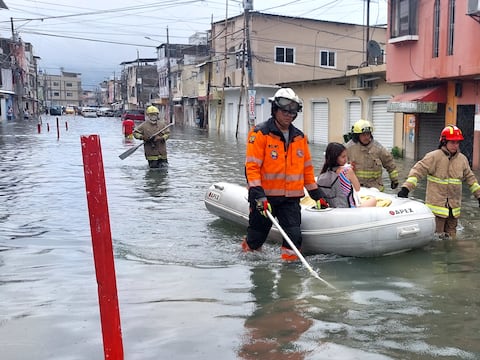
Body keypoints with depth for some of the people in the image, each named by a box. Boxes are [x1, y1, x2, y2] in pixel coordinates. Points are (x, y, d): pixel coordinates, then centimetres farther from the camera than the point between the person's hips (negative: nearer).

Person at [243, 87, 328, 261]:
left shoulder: (300, 137, 10)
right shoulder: (260, 133, -9)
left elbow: (307, 168, 17)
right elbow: (252, 167, -16)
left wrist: (317, 195, 16)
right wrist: (258, 195, -25)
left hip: (291, 198, 4)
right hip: (264, 196, -4)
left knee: (294, 237, -6)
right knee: (255, 239, 11)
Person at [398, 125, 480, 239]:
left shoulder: (462, 159, 9)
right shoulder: (433, 157, -10)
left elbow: (470, 178, 19)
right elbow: (417, 171, -16)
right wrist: (406, 188, -27)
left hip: (454, 207, 6)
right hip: (436, 204, -6)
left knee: (450, 235, 14)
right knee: (436, 236, -5)